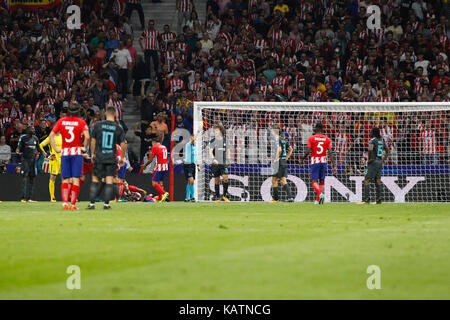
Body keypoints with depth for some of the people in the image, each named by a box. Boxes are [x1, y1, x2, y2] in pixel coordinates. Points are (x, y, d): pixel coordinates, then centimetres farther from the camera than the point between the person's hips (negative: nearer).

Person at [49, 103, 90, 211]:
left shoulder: (61, 121, 6)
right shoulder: (81, 122, -2)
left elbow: (51, 135, 1)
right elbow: (87, 137, -15)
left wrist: (56, 149, 4)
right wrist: (84, 148, -1)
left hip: (64, 153, 2)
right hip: (77, 152, -2)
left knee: (65, 180, 7)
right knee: (76, 179, 0)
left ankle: (65, 202, -7)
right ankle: (73, 204, -5)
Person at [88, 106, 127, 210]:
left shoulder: (98, 125, -1)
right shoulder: (118, 128, 0)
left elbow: (93, 141, 3)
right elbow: (123, 145, -1)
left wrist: (92, 154, 16)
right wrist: (122, 158, 13)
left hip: (99, 158, 0)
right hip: (112, 158, 0)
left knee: (95, 180, 7)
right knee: (109, 181, 3)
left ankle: (92, 203, 4)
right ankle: (106, 204, 0)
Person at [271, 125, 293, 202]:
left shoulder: (277, 139, -11)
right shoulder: (284, 140, 13)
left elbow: (279, 150, -25)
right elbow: (291, 149, 18)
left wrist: (276, 159, -15)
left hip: (279, 162, -7)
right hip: (284, 162, 7)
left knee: (274, 180, 4)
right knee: (283, 181, 5)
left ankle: (276, 198, 7)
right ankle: (290, 197, -8)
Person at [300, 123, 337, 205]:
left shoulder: (311, 138, -3)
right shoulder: (327, 139, 3)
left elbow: (308, 152, -8)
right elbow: (330, 153, -2)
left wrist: (302, 159, 9)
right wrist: (334, 166, -2)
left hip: (314, 161, -3)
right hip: (323, 161, 3)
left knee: (314, 181, -3)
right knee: (322, 181, 12)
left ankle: (320, 194, -31)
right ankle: (318, 200, 9)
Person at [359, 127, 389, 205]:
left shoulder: (373, 140, -9)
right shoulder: (381, 141, 14)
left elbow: (370, 149, -27)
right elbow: (387, 151, 23)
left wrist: (369, 159, -17)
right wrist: (384, 159, 20)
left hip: (373, 161, -8)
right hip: (380, 162, 8)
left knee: (366, 180, -8)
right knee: (378, 180, 10)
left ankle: (366, 199, -18)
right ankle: (379, 199, 7)